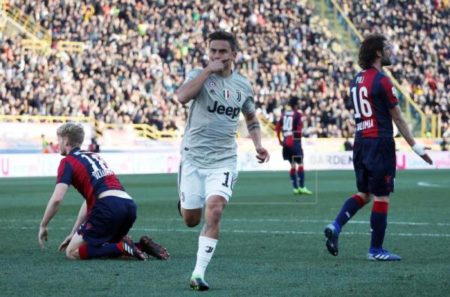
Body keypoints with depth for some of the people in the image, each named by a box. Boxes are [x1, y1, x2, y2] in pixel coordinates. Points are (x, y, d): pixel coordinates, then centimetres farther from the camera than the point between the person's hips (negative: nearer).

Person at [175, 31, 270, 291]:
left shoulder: (243, 85, 7)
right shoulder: (199, 75, -4)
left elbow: (251, 118, 24)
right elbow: (182, 97, -27)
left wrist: (258, 145, 7)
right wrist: (209, 69, -24)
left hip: (223, 160, 1)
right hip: (193, 158, -1)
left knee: (214, 211, -21)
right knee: (191, 220, 6)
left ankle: (199, 272, -18)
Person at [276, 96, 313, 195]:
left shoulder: (283, 114, 10)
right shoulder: (297, 115, -8)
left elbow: (277, 128, 11)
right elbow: (299, 129, -17)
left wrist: (280, 140, 18)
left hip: (285, 142, 6)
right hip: (294, 141, -6)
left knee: (293, 165, 12)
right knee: (300, 164, -3)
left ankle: (295, 188, 10)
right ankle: (301, 187, -10)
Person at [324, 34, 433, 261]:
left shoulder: (357, 80, 12)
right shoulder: (381, 81, -12)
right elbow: (397, 118, -9)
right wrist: (416, 147, -2)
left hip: (361, 142, 8)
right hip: (380, 142, -8)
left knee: (364, 193, 17)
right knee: (381, 197, -1)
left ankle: (336, 226, -1)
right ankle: (376, 250, 4)